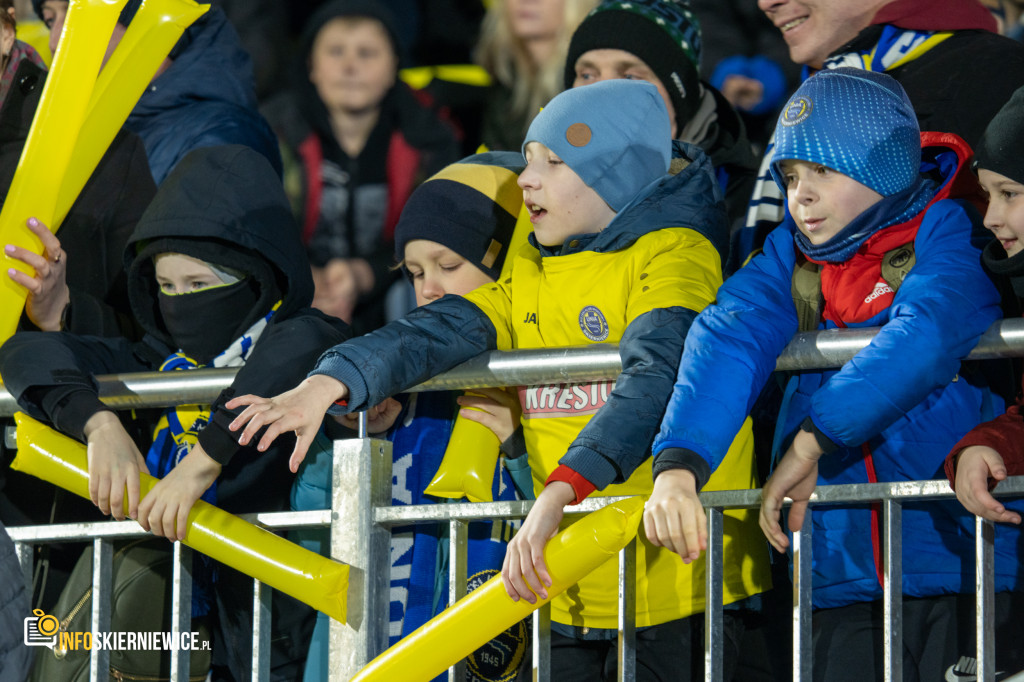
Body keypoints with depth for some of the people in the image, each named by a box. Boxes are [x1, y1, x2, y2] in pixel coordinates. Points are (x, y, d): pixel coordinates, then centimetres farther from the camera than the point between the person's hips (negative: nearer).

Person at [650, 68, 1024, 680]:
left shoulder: (947, 231, -2)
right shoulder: (791, 254, 12)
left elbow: (927, 336, -22)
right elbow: (728, 342, -6)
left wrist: (810, 441, -26)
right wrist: (678, 463, -25)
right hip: (841, 579, 4)